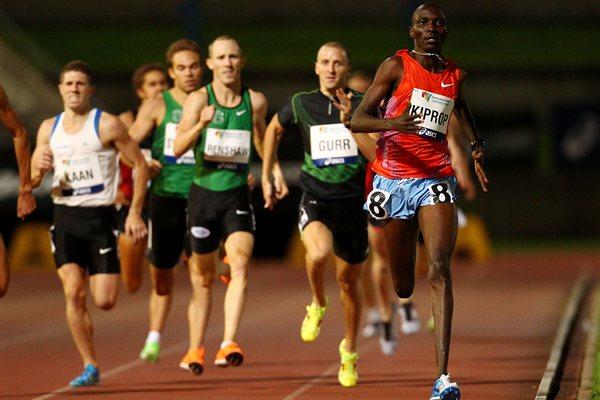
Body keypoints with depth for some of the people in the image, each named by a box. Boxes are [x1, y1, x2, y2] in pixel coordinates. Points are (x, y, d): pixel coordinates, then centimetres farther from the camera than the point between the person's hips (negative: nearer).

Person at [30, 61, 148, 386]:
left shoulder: (107, 125, -4)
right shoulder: (49, 128, 9)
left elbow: (139, 165, 0)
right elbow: (32, 181, 12)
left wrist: (134, 212, -7)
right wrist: (39, 168, -12)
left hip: (99, 216, -3)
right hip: (65, 217, 3)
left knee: (104, 301, -7)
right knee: (73, 293, -12)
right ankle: (90, 367, -4)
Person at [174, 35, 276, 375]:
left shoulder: (256, 101, 1)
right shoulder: (198, 100, -6)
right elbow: (179, 148, -16)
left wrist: (274, 170, 4)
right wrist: (201, 124, -33)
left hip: (238, 194, 1)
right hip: (204, 192, 0)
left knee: (241, 264, -21)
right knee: (203, 276, 11)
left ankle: (229, 344, -29)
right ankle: (196, 348, 27)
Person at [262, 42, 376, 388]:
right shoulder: (301, 104, 0)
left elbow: (377, 154, -14)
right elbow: (274, 130, 20)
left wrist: (349, 122, -24)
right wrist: (268, 178, 19)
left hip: (353, 202, 1)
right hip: (316, 199, -1)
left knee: (349, 281, 12)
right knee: (319, 252, -33)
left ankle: (350, 353, 34)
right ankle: (318, 306, -1)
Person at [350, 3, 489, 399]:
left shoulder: (455, 74, 9)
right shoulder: (397, 66, -3)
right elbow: (357, 120, -8)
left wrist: (477, 145, 20)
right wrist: (391, 123, -28)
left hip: (436, 180, 1)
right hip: (394, 181, -1)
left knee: (440, 268, -19)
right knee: (402, 285, 6)